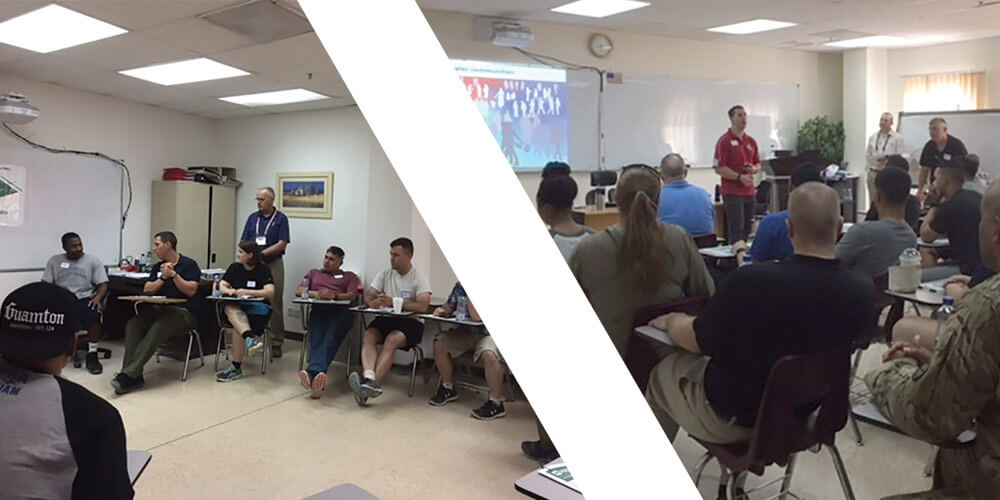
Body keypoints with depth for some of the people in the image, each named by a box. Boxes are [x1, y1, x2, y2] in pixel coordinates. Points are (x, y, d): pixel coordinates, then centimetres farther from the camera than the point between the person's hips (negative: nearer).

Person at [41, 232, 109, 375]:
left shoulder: (93, 260, 7)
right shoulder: (54, 261, 14)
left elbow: (103, 284, 2)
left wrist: (98, 298, -18)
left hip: (85, 299, -2)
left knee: (94, 315, -35)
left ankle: (92, 354, -22)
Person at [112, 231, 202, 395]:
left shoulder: (189, 264, 2)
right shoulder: (157, 267, 21)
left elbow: (191, 291, -8)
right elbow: (147, 290, 12)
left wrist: (174, 274, -13)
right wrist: (163, 278, -3)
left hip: (182, 311, -6)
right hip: (158, 309, 6)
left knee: (158, 327, -34)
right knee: (133, 324, -23)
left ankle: (129, 374, -34)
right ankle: (134, 377, -28)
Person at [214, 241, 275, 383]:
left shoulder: (263, 270, -1)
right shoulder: (234, 267, 14)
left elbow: (270, 293, -14)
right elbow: (221, 286, 9)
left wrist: (247, 292, -24)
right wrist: (229, 290, -15)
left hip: (257, 307, -4)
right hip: (236, 306, 4)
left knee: (238, 325, -32)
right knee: (230, 307, -33)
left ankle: (236, 367, -26)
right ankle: (250, 338, -54)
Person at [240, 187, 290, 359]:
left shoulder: (281, 219, -1)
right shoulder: (252, 218, 11)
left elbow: (282, 244, -9)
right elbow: (243, 242, 9)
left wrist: (261, 253, -14)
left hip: (273, 264, -3)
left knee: (275, 304, 1)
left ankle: (276, 342, 8)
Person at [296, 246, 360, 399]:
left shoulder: (349, 276, 27)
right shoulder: (314, 273, 35)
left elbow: (352, 296, 8)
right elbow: (299, 291, 20)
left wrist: (334, 295, -14)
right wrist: (315, 294, -3)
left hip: (341, 312, -1)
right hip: (318, 312, 2)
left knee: (330, 338, -35)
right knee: (316, 340, -32)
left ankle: (312, 371, -57)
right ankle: (319, 375, -55)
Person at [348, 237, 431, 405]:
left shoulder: (419, 279, -4)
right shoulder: (385, 274, 12)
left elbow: (423, 306, -19)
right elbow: (368, 296, 7)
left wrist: (393, 303, -23)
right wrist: (372, 302, -19)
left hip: (410, 322, -4)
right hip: (386, 318, 5)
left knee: (391, 340, -33)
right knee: (368, 336, -25)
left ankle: (372, 383, -41)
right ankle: (369, 378, -44)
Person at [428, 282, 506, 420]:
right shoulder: (460, 286, 4)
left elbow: (477, 317, -27)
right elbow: (449, 307, 18)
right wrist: (442, 311, -6)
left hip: (488, 334, -7)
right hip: (465, 332, 7)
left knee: (489, 354, -36)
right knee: (439, 343, -12)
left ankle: (496, 403, -19)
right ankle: (448, 389, 8)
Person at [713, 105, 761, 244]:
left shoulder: (751, 141, 14)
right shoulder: (724, 141, -6)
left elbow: (758, 164, 20)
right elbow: (719, 168, -11)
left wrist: (754, 169, -4)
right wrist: (740, 177, -18)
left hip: (749, 192, 6)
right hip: (732, 192, -6)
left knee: (747, 230, 9)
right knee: (736, 229, -9)